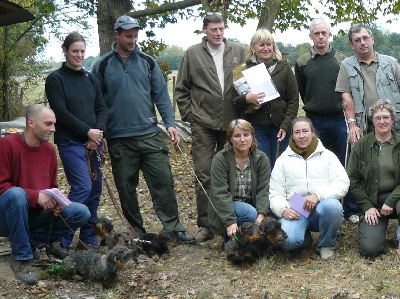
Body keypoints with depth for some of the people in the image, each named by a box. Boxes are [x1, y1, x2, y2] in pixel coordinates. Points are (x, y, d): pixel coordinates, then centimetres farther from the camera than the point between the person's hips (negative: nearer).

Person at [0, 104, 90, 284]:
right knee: (16, 194, -39)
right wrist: (36, 196, -28)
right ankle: (21, 258, -24)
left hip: (36, 214, 6)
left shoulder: (49, 150, 5)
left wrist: (56, 202, -10)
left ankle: (31, 242, -3)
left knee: (82, 213, -12)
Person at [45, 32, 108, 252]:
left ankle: (88, 239, 18)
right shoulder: (55, 79, -1)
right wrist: (88, 132, -13)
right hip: (70, 142, -6)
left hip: (93, 142, 6)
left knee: (95, 190, 6)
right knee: (83, 187, -16)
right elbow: (61, 112, -10)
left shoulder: (91, 79, 15)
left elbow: (102, 109, 11)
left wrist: (99, 132, -6)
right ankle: (63, 240, -6)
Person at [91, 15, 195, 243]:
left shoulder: (147, 62, 8)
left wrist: (170, 123, -5)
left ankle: (174, 227, 5)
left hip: (150, 134, 1)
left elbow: (161, 94, 6)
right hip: (119, 139, 0)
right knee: (126, 188, 6)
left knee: (163, 182, -3)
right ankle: (137, 232, 18)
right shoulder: (103, 66, 4)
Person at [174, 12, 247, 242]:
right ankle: (206, 225, 7)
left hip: (232, 122, 2)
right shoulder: (192, 54, 3)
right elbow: (181, 89, 6)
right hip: (203, 124, -1)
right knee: (204, 175, -2)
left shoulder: (239, 51, 6)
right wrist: (189, 115, 0)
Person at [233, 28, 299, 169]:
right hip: (256, 127, -1)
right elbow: (235, 102, 5)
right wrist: (246, 99, -17)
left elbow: (294, 100, 4)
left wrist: (286, 126, -6)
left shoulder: (284, 68, 7)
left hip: (280, 127, 1)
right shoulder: (244, 69, 5)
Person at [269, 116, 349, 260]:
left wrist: (318, 195, -17)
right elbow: (275, 193, 8)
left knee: (333, 206, -36)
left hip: (321, 206, 1)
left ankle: (326, 245, -6)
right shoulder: (283, 160, 13)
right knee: (288, 240, -31)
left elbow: (342, 184, -1)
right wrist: (283, 209, -13)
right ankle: (305, 237, 8)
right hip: (295, 211, 0)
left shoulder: (327, 156, 11)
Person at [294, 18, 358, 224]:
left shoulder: (341, 60, 4)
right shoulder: (302, 62, 5)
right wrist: (313, 108, 10)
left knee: (345, 166, 3)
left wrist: (345, 111, 3)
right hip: (314, 122, 0)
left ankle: (350, 210, 12)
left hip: (339, 120, 0)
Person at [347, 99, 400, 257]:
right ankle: (379, 225, 18)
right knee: (369, 249, -17)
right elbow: (352, 179, 0)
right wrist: (367, 206, -7)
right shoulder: (361, 145, 1)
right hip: (371, 201, 0)